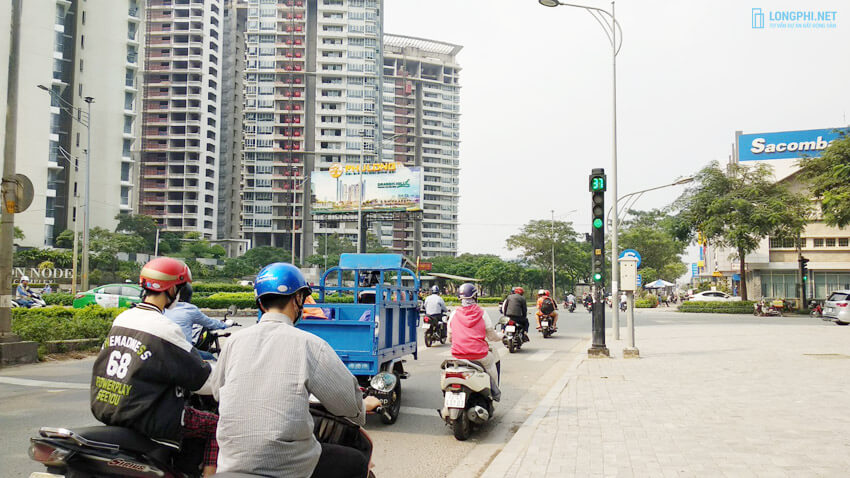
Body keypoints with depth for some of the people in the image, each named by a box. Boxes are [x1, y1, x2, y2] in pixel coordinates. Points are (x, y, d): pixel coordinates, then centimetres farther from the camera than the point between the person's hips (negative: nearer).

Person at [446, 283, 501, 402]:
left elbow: (450, 338, 10)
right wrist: (500, 337, 23)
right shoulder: (482, 313, -4)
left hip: (458, 354, 3)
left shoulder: (454, 314, 3)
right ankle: (495, 392, 28)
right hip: (478, 354, -3)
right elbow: (491, 335, 1)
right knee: (494, 358, 27)